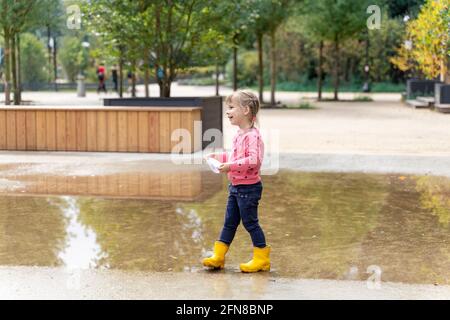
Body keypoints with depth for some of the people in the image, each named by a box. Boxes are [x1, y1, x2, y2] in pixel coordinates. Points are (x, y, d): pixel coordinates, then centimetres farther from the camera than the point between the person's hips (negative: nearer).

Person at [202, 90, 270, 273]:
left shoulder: (252, 135, -20)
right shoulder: (239, 135, 9)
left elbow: (254, 160, -31)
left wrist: (230, 166, -34)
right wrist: (219, 157, 17)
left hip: (248, 187, -9)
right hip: (235, 187, 9)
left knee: (250, 222, 1)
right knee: (229, 222, 14)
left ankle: (262, 259, 13)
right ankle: (218, 256, 21)